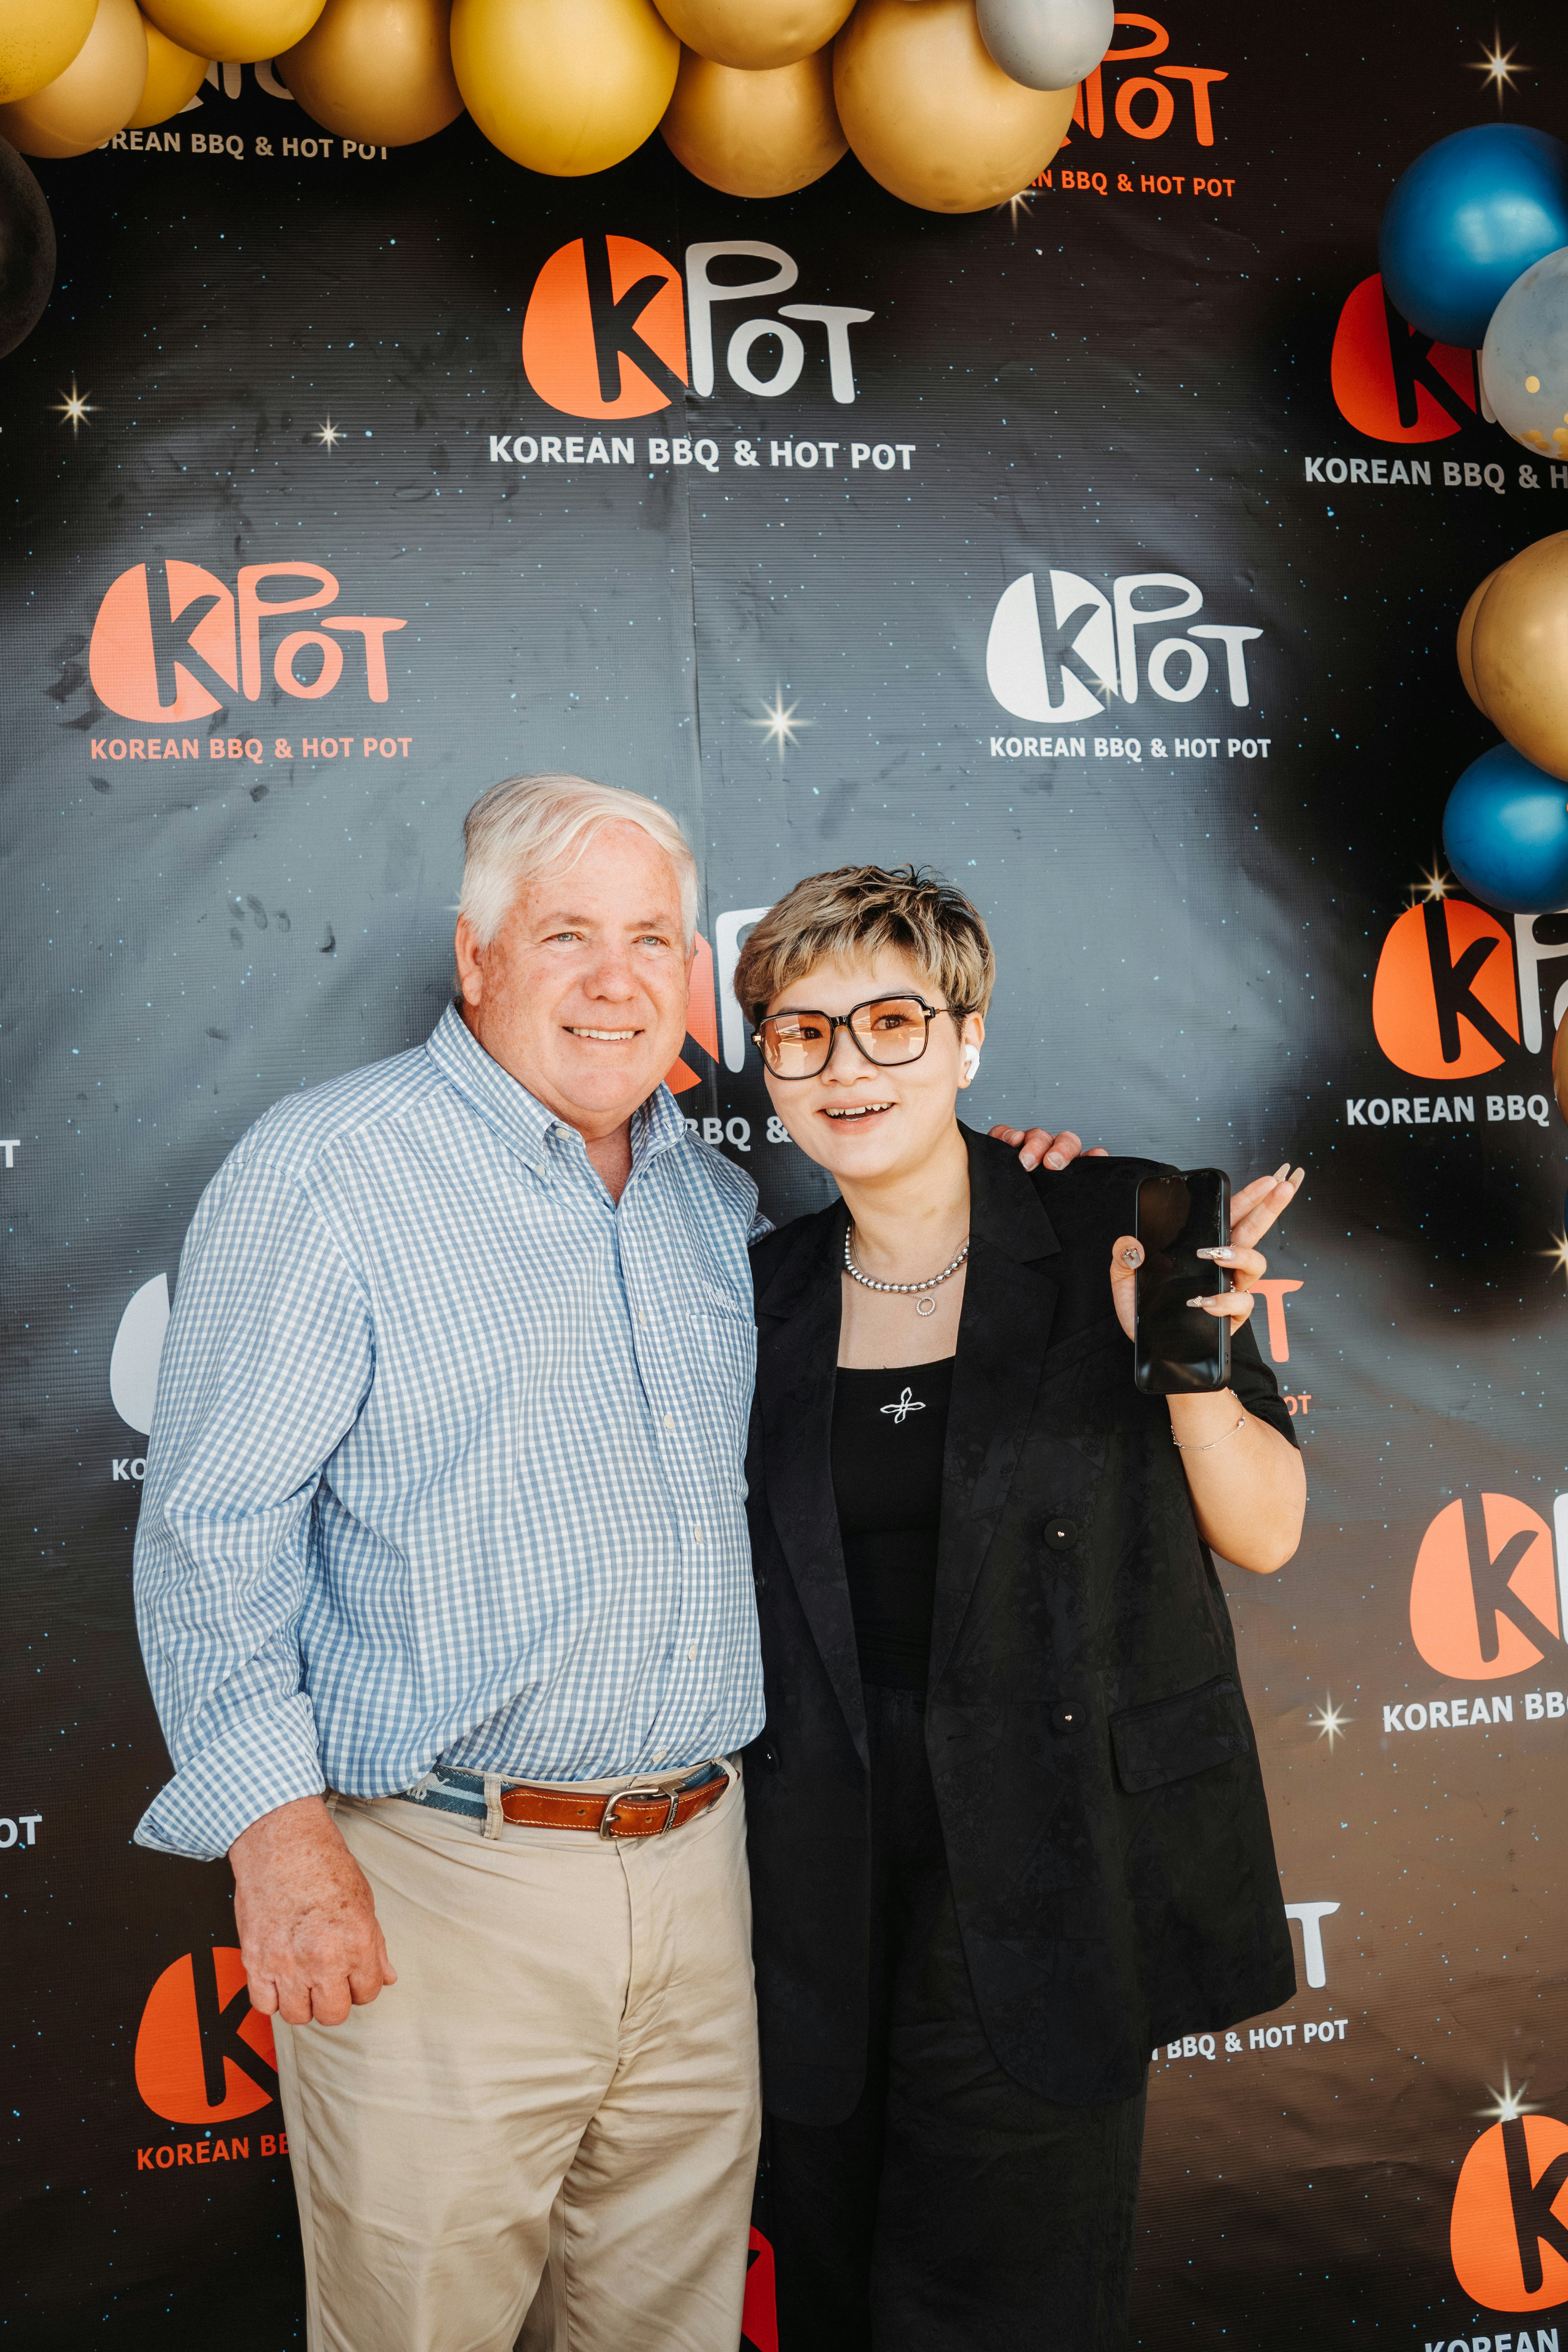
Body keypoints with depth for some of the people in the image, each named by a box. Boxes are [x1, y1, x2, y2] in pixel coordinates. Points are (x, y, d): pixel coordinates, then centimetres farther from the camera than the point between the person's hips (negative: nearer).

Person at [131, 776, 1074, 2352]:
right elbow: (213, 1524, -10)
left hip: (696, 1868, 6)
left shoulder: (710, 1192, 12)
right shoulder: (330, 1170, -7)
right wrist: (277, 1825, -17)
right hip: (438, 1886, -5)